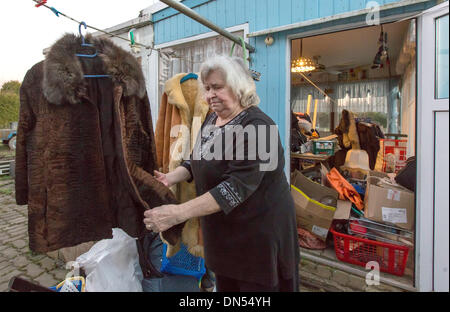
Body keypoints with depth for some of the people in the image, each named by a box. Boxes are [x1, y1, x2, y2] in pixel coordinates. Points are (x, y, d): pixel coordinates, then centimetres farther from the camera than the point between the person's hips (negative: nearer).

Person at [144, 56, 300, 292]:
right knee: (225, 286, 23)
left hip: (258, 235, -7)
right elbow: (198, 160, 12)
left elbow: (236, 187, -30)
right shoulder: (212, 117, 5)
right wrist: (170, 178, -5)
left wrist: (178, 213, -33)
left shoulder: (256, 126, -22)